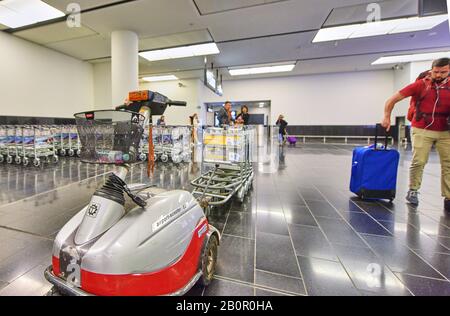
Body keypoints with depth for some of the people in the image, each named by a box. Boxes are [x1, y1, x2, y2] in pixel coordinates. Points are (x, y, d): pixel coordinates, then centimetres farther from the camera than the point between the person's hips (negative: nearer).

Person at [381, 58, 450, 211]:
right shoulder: (421, 85, -3)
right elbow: (393, 99, -3)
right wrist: (386, 117, -8)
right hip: (422, 130, -3)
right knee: (418, 162, -5)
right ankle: (413, 191, 13)